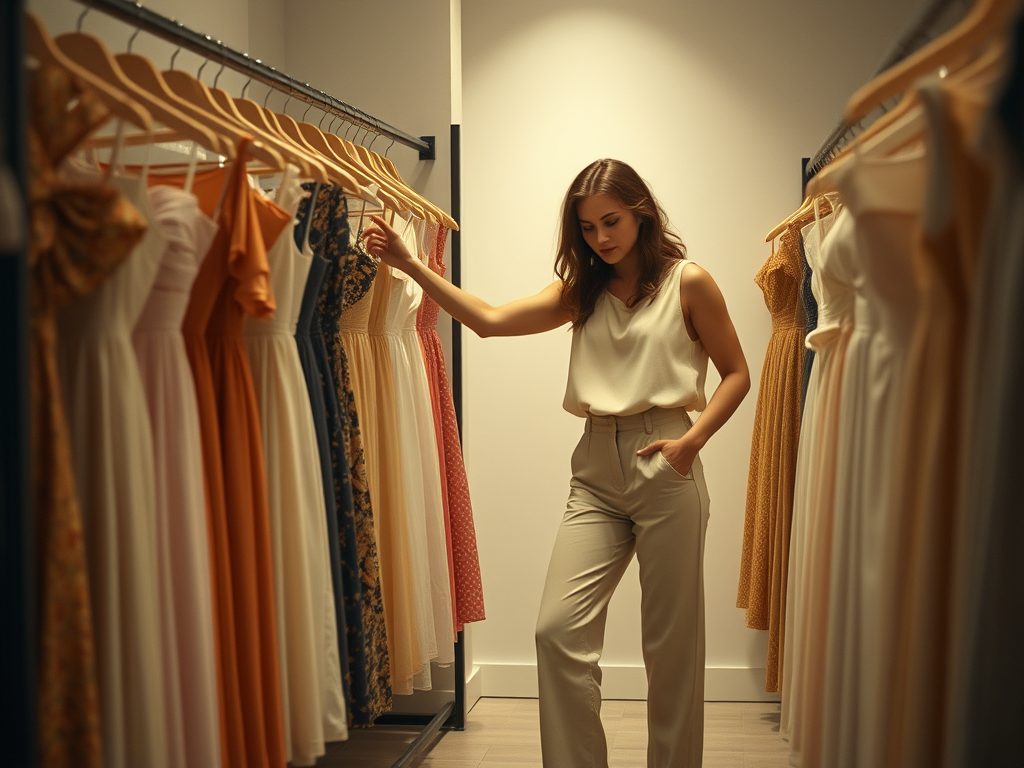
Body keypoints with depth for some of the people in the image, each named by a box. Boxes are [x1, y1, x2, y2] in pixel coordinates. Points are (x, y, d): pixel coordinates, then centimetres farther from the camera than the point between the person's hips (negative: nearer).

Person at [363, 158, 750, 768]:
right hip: (596, 471, 4)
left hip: (664, 468, -3)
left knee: (671, 640, 3)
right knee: (559, 629, -8)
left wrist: (692, 440, -9)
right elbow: (491, 320, 4)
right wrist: (410, 265, -3)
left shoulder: (688, 283, 3)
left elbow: (737, 374, 6)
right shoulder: (583, 291, 14)